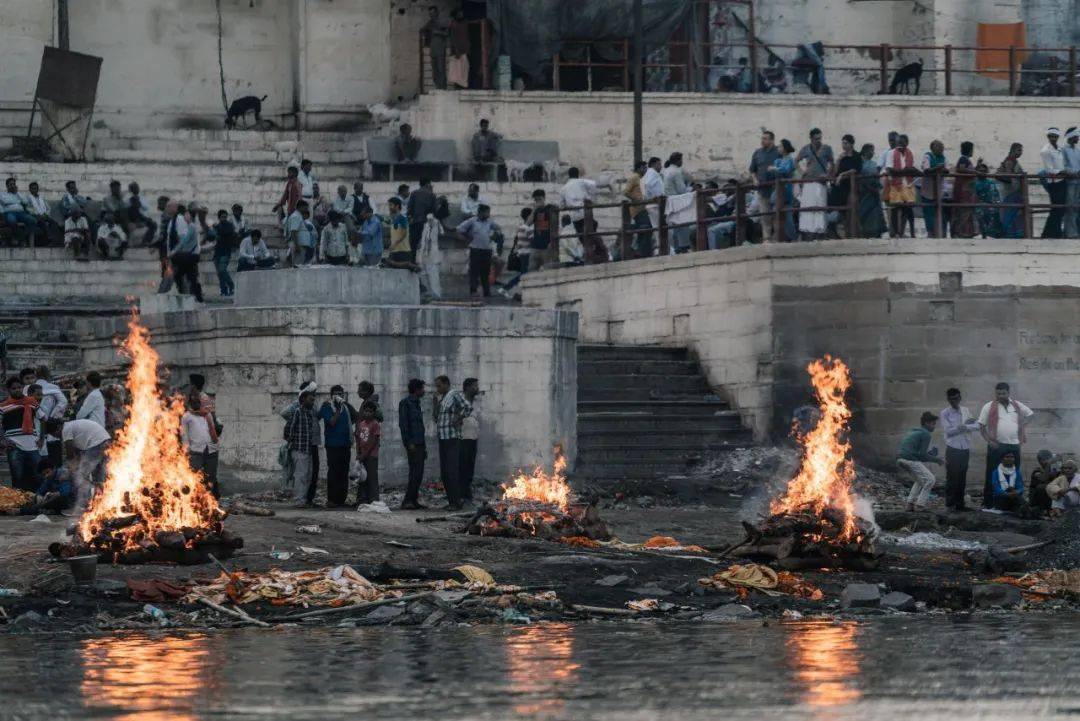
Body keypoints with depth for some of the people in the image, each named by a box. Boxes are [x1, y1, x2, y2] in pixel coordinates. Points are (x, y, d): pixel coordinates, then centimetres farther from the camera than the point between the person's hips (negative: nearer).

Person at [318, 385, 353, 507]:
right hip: (333, 445, -6)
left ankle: (341, 499, 12)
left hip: (346, 444, 6)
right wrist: (338, 410, -21)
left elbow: (354, 419, 26)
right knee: (333, 472, -8)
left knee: (344, 473, 7)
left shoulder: (346, 406, 13)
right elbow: (331, 422, -16)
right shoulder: (327, 407, -4)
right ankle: (331, 500, -7)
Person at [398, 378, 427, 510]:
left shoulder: (416, 403, 20)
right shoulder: (405, 403, -7)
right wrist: (409, 442, -19)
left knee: (418, 473, 8)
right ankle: (408, 501, -15)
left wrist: (424, 446, 20)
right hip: (413, 444, -9)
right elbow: (403, 424, -13)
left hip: (419, 443, 9)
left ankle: (413, 500, 11)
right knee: (416, 473, -13)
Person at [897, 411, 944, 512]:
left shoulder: (913, 432, 24)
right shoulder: (926, 434, -4)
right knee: (929, 479, 1)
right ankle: (920, 505, -3)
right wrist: (936, 460, 0)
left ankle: (910, 503, 19)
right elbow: (922, 454, -11)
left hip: (900, 459, 9)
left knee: (920, 480, 26)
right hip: (910, 459, -9)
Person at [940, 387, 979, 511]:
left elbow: (976, 426, 2)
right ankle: (950, 504, 0)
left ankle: (959, 503, 15)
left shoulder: (965, 411, 10)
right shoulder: (945, 413, -3)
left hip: (965, 449, 5)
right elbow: (948, 430, -13)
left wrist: (964, 427, -15)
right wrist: (966, 424, -14)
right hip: (953, 449, -5)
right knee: (952, 477, -5)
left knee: (962, 477, 8)